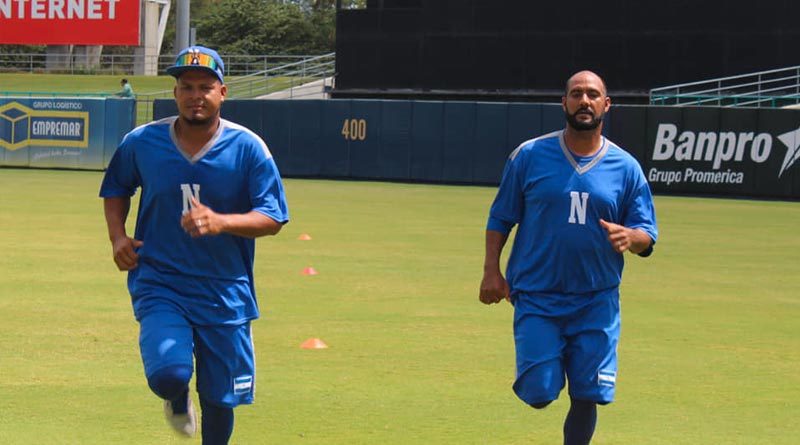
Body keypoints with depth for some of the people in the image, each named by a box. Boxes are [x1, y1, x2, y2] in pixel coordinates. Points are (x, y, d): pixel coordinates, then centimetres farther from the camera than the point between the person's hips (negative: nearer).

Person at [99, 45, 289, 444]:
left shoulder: (248, 148, -5)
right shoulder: (141, 142, 0)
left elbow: (273, 218, -7)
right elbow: (115, 187, 18)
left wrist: (221, 222, -25)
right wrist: (118, 237, 1)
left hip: (225, 292, 0)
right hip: (159, 285, 0)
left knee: (219, 397, 6)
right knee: (167, 373, -21)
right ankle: (177, 398, 17)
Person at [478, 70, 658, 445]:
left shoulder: (626, 168, 4)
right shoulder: (530, 156, 1)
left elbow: (647, 237, 5)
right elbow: (500, 218, 7)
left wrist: (629, 236, -18)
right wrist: (491, 271, -3)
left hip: (597, 302, 1)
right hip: (537, 298, -1)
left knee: (586, 397, -1)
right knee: (539, 393, -9)